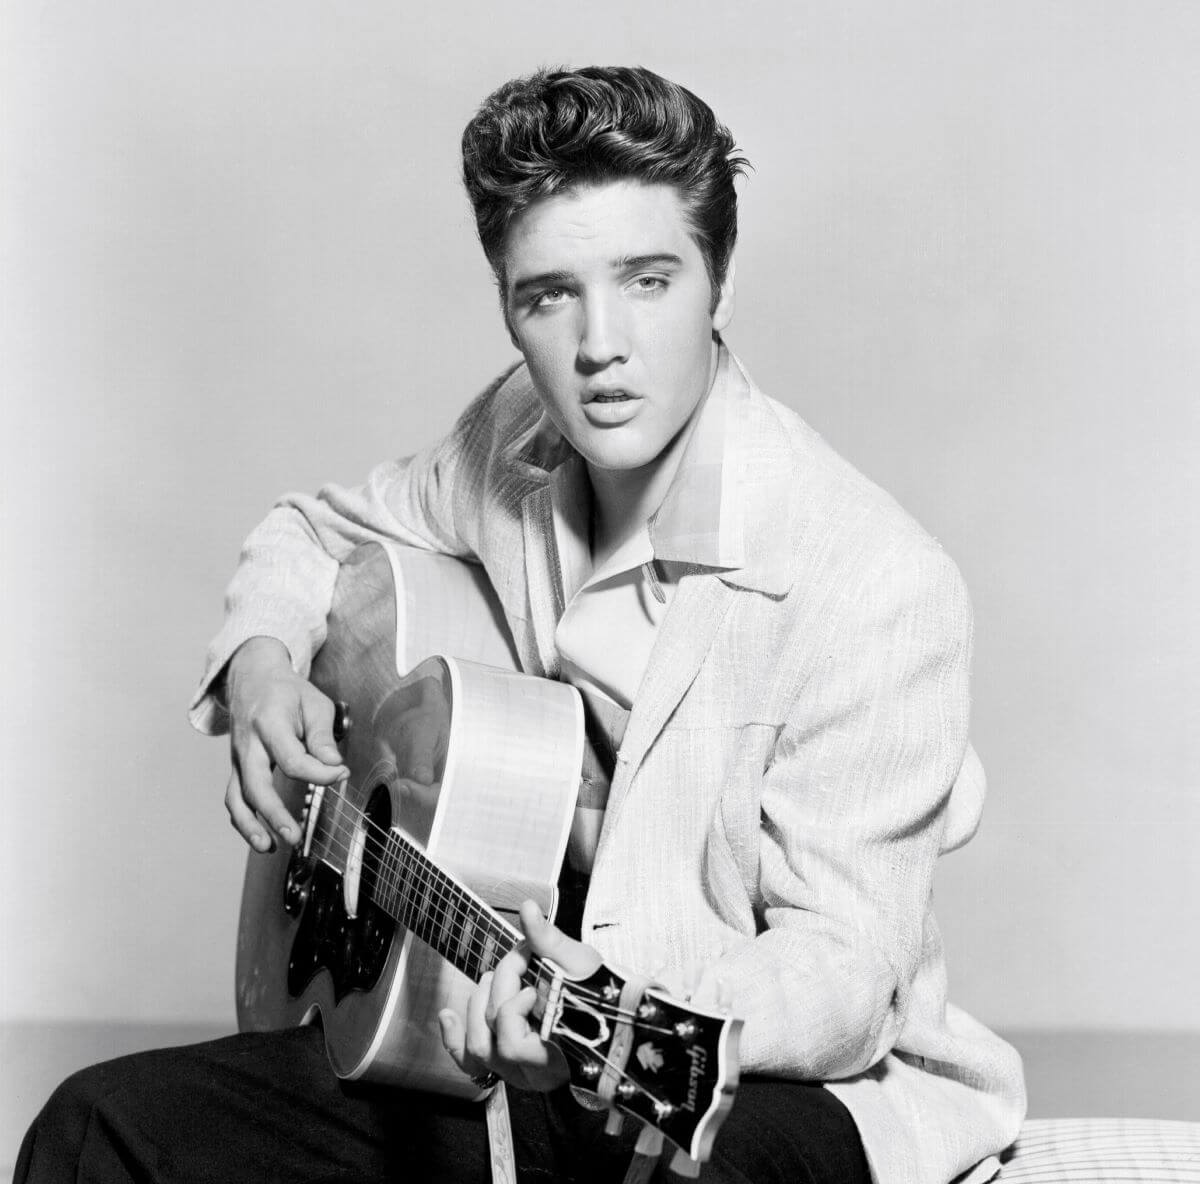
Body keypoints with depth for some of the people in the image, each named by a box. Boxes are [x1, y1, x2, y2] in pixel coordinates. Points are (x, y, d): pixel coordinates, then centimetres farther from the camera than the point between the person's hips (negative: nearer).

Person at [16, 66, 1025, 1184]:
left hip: (773, 1082, -4)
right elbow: (317, 531, 19)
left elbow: (842, 963, -22)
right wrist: (263, 659, -3)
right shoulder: (515, 442, -1)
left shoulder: (873, 585, -22)